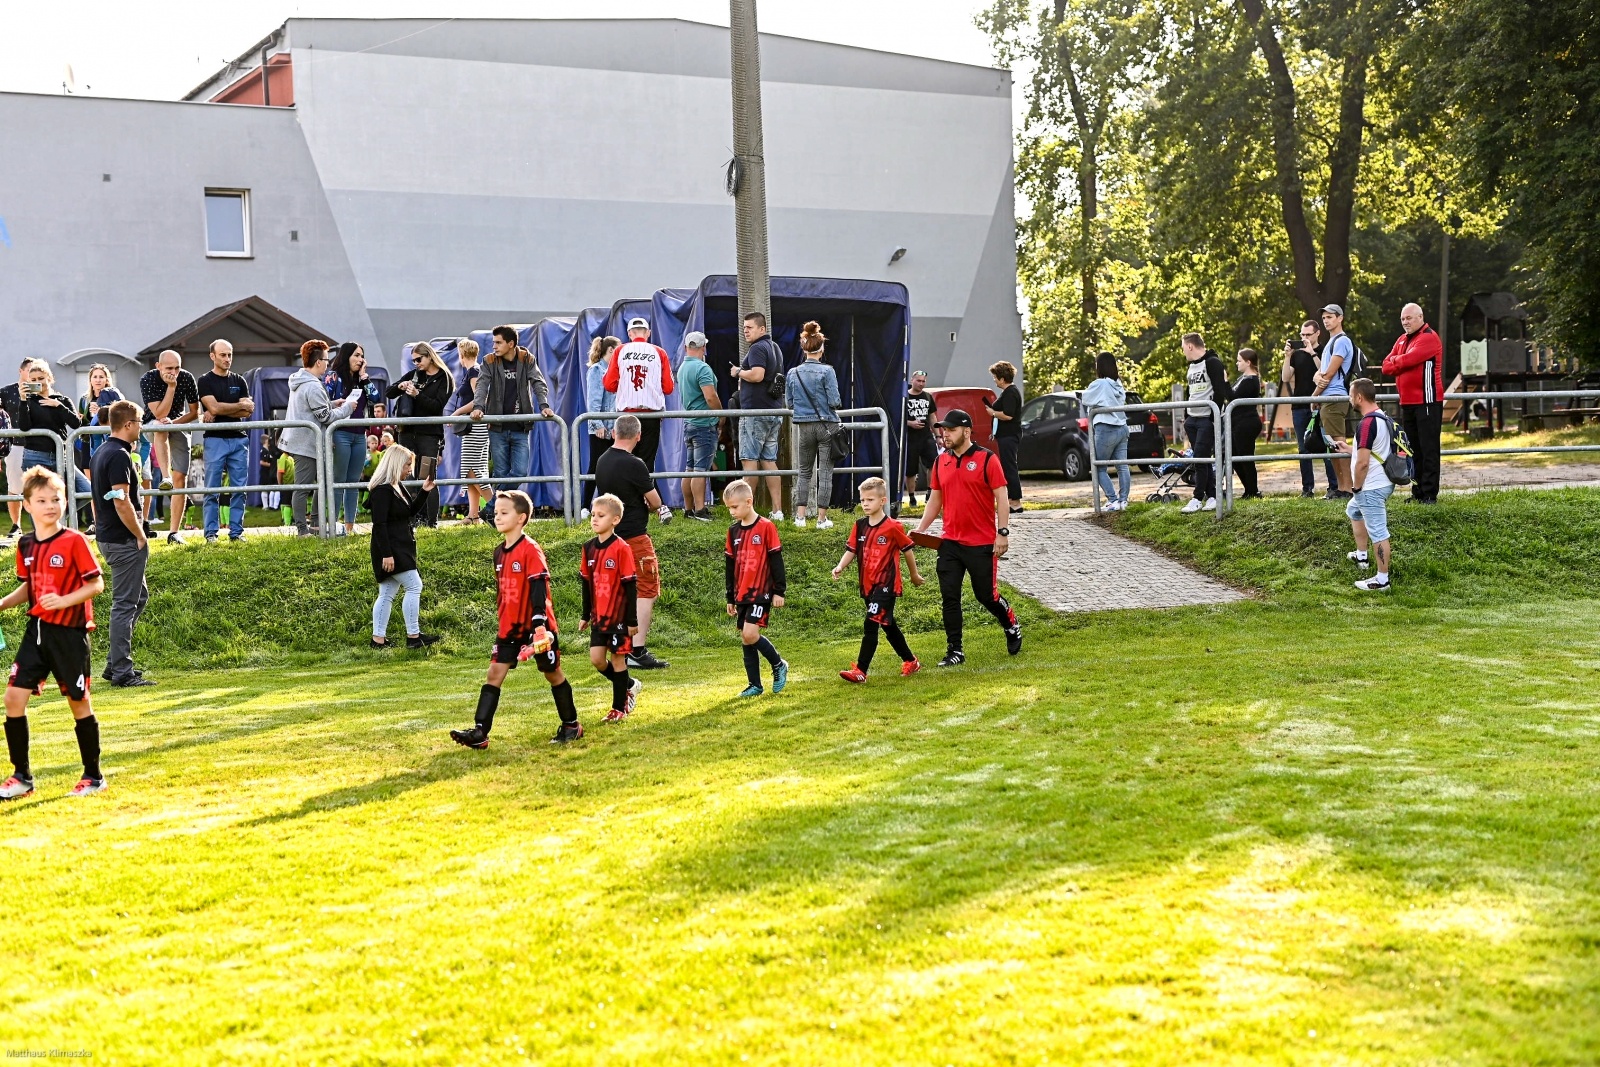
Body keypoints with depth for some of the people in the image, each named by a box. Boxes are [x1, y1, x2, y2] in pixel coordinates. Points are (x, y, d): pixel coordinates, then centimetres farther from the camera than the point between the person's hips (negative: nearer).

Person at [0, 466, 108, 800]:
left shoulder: (74, 541, -10)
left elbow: (96, 584, -11)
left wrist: (64, 600, -23)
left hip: (69, 632, -5)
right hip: (37, 629, 5)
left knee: (78, 702, 4)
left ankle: (94, 776, 18)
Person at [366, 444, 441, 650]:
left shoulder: (398, 487, 14)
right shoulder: (382, 490, -17)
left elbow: (412, 511, 25)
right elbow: (379, 524, -21)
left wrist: (424, 491, 13)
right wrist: (386, 554, -24)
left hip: (401, 548, 10)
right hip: (390, 550, -10)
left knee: (387, 593, 11)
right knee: (414, 586, -9)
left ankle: (378, 639, 14)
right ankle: (413, 636, -4)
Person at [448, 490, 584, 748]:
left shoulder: (530, 550, -13)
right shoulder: (499, 552, 10)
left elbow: (539, 587, -19)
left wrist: (539, 623, -26)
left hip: (536, 626, -7)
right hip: (509, 627, 7)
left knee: (552, 673, 7)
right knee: (494, 673, -3)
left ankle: (571, 726, 22)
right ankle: (479, 732, -8)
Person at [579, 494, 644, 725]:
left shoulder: (621, 548, -14)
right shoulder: (589, 548, 4)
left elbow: (631, 585, -12)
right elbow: (587, 583, 13)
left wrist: (632, 620, -12)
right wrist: (586, 616, 15)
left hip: (619, 616, -6)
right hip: (598, 617, 6)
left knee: (618, 658, 1)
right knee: (597, 659, 2)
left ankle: (619, 708, 14)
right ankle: (629, 685, 27)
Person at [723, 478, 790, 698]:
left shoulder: (766, 527, -8)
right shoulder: (733, 531, 9)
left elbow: (776, 560, -6)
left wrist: (779, 591, -6)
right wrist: (730, 598, 17)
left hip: (761, 592, -6)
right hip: (741, 595, 6)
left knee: (750, 634, -17)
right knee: (746, 638, 6)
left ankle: (778, 665, 6)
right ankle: (755, 685, 15)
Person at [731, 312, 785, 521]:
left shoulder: (757, 348, -11)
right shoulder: (775, 348, 19)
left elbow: (757, 375, -26)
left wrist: (738, 372, -9)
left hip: (755, 411, -9)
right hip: (774, 413, 9)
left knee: (749, 459, -7)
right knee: (769, 461, 9)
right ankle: (777, 510, 7)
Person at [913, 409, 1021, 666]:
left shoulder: (987, 459, -8)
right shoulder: (941, 461, 8)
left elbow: (1001, 496, -8)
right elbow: (935, 499, 14)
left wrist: (1002, 532, -13)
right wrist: (921, 528, 4)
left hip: (982, 543, -5)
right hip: (950, 542, 5)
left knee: (987, 595, 5)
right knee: (949, 597, 1)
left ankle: (1012, 627, 33)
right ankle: (955, 651, 8)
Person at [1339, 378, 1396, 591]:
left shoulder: (1366, 424, -23)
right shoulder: (1383, 418, 8)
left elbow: (1362, 463, -25)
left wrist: (1357, 488, -13)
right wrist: (1351, 449, 30)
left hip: (1371, 487, -11)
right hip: (1384, 482, 11)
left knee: (1378, 533, -4)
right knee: (1353, 510, 31)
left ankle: (1382, 580, 1)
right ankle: (1361, 556, 41)